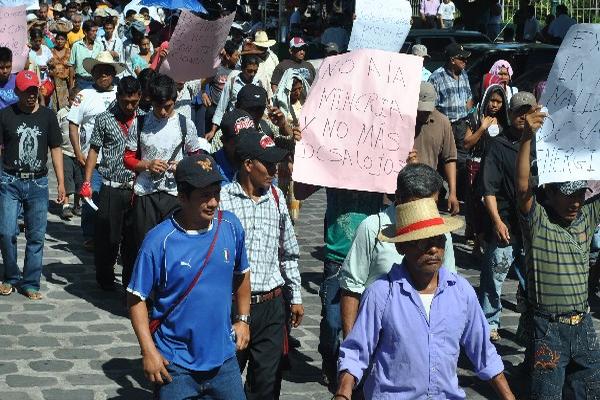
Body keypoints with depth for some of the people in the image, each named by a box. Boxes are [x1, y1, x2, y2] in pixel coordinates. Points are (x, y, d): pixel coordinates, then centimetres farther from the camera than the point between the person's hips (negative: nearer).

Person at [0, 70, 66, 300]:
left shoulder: (47, 116, 5)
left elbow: (55, 150, 8)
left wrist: (61, 183, 3)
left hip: (38, 183, 1)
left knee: (36, 236, 3)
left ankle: (30, 283, 13)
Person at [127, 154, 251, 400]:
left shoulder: (231, 226, -4)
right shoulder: (160, 241, -17)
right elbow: (136, 298, -11)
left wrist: (242, 319, 12)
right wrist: (148, 351, -15)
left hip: (223, 359, 4)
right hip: (175, 364, -4)